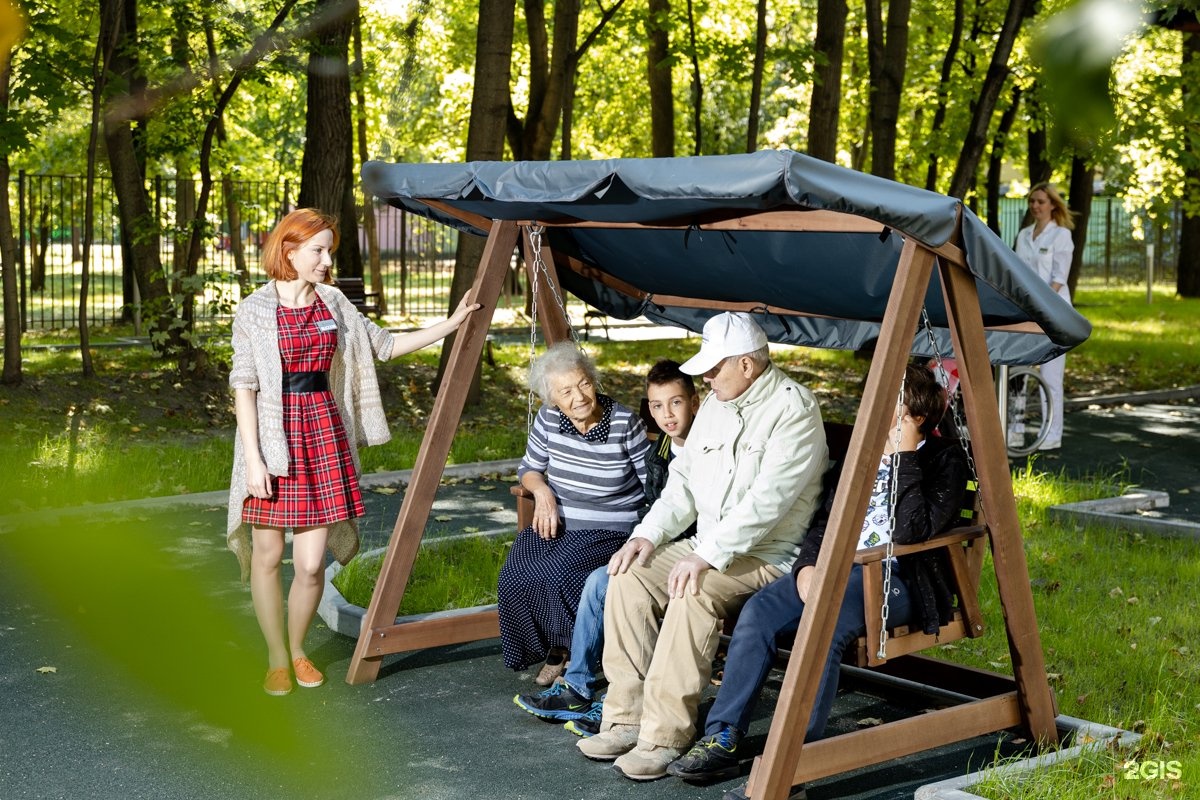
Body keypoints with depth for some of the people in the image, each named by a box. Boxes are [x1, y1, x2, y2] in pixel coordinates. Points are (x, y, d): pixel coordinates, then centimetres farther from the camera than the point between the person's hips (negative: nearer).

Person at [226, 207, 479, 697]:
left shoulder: (334, 305, 9)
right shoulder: (255, 311, -5)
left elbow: (386, 345, 18)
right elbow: (244, 387, -7)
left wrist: (450, 325, 13)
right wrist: (253, 459, -13)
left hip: (323, 433, 3)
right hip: (272, 436, -3)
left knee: (312, 563, 0)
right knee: (267, 555, 5)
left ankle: (298, 650, 23)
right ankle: (276, 659, 21)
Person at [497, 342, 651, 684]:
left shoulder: (625, 423, -14)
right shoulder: (548, 419, -1)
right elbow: (529, 468, 14)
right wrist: (542, 490, -8)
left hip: (610, 530, -4)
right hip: (557, 523, 4)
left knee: (560, 573, -30)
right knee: (516, 576, -21)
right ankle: (552, 653, 5)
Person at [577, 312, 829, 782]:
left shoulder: (793, 408, -14)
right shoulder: (715, 405, 13)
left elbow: (768, 498, -24)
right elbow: (684, 480, 16)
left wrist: (708, 555, -28)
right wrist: (649, 533, 0)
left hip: (768, 555, -8)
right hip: (708, 546, 8)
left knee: (693, 594, -33)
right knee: (630, 576, -14)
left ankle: (666, 737, -27)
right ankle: (626, 719, -11)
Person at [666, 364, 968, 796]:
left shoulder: (944, 460, -3)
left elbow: (911, 530, -17)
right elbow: (828, 516, 16)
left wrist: (905, 458, -17)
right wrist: (808, 564, -3)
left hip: (897, 577, -7)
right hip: (839, 564, 7)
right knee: (758, 610, -20)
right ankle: (723, 740, -20)